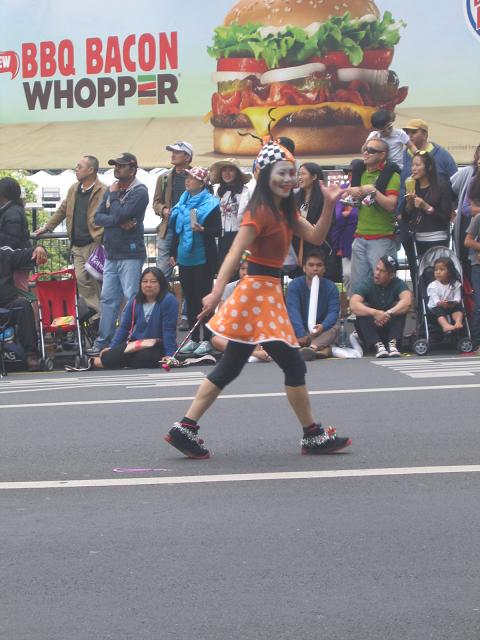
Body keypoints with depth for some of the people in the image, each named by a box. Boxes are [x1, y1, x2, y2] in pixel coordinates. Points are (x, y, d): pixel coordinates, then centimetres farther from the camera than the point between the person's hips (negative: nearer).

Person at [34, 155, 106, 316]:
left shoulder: (104, 191, -11)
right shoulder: (74, 189, 15)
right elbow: (62, 210, 26)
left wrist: (102, 242, -21)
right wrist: (46, 227, 25)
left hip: (94, 244, -7)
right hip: (77, 245, 7)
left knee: (97, 280, -2)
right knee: (82, 279, 1)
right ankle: (97, 311, 7)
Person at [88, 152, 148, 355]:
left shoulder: (139, 191, -8)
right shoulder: (111, 190, 14)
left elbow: (121, 214, -20)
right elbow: (97, 218, 5)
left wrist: (114, 196, -4)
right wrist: (119, 222, -12)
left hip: (130, 255, -7)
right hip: (111, 254, 7)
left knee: (132, 299, -7)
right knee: (108, 299, 8)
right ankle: (103, 341, 13)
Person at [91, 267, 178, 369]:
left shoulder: (169, 300, -13)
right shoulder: (135, 301, 5)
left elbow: (169, 330, -17)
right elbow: (124, 327, 11)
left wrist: (170, 356, -19)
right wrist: (112, 347, 5)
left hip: (157, 347, -4)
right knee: (108, 359, -24)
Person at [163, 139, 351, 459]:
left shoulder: (285, 211, 14)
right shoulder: (260, 211, -15)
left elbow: (315, 237, 11)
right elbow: (235, 253, -24)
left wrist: (329, 205, -3)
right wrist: (217, 293, -33)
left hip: (268, 292, 10)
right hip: (259, 292, -10)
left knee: (229, 369, 11)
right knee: (294, 366, -1)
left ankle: (185, 429, 10)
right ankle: (313, 435, 9)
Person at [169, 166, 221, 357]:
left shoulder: (210, 203, -7)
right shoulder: (183, 202, 13)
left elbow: (217, 231, -10)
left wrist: (202, 229, -28)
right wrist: (173, 252, 19)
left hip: (203, 259, -7)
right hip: (185, 257, 7)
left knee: (203, 297, -3)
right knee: (190, 298, 9)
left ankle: (207, 340, 1)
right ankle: (194, 339, 15)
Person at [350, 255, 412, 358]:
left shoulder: (398, 284, -7)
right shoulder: (365, 285, -9)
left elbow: (407, 302, -26)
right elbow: (353, 305, -27)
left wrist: (388, 313, -39)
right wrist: (375, 313, -42)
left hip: (390, 330, 1)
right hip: (370, 332, 0)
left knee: (399, 307, -21)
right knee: (363, 311, -26)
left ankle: (392, 344, -35)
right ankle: (378, 345, -40)